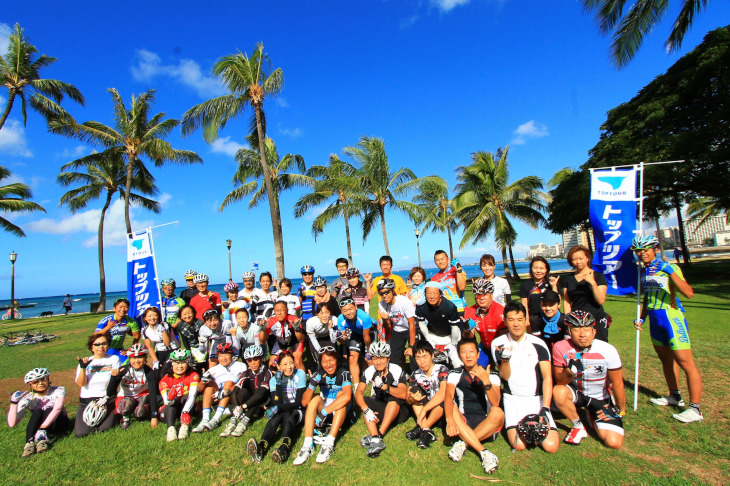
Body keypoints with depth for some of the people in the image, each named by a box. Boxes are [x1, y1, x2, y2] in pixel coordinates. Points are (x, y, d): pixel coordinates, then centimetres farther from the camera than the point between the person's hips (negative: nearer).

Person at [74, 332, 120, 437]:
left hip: (107, 400, -2)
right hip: (86, 400, 2)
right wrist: (83, 368, -17)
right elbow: (81, 384, -6)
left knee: (105, 427, -18)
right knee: (80, 432, -12)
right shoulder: (86, 362, 8)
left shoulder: (114, 359, 4)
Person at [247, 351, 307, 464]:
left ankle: (285, 447, -58)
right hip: (281, 412, 2)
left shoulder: (300, 374, -10)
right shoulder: (274, 379, -2)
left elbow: (299, 402, -13)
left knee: (288, 414, -35)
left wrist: (278, 408, -26)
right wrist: (278, 383, -25)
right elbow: (277, 403, -14)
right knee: (275, 417, -32)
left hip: (297, 412, -2)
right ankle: (262, 446, -54)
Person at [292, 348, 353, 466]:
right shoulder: (318, 375, -7)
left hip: (341, 414, -3)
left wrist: (323, 412, -38)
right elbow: (304, 402, -13)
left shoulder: (343, 374, -18)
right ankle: (308, 445, -29)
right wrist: (313, 384, -30)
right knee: (316, 399, -24)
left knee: (341, 394, -29)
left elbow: (347, 396, -38)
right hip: (323, 412, 3)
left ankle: (329, 444, -34)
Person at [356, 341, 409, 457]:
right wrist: (366, 410, -36)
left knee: (394, 399, -31)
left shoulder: (397, 370, -18)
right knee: (364, 400, -23)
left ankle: (379, 435, -34)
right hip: (379, 409, 3)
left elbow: (404, 394, -31)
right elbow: (358, 392, -20)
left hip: (396, 410, -3)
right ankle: (376, 440, -34)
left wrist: (384, 386, -43)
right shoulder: (369, 371, -10)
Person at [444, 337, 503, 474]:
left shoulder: (491, 375, -3)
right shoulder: (455, 374, -1)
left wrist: (486, 381, -36)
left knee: (498, 413, -30)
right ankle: (484, 453, -30)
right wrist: (449, 420, -37)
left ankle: (463, 443, -23)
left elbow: (495, 403, -19)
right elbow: (448, 397, -19)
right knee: (452, 409, -29)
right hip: (463, 424, 1)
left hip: (487, 425, 0)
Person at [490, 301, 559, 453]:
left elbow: (547, 378, -4)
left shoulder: (538, 344, -3)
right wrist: (504, 358, -28)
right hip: (513, 399, -1)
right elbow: (505, 376, -6)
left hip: (538, 398, 1)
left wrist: (545, 409, -12)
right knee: (519, 445, -19)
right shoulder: (498, 344, -3)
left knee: (551, 445, -15)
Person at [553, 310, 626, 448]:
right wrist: (570, 371, -37)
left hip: (600, 398, 1)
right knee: (558, 391, -35)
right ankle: (578, 426, -5)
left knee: (614, 443, -14)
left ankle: (593, 417, 19)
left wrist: (621, 411, 3)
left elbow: (617, 384, -6)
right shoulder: (560, 348, -22)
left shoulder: (608, 350, -20)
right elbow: (560, 381, -15)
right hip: (575, 392, 0)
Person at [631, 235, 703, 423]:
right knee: (666, 359, 18)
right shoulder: (643, 271, 9)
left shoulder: (669, 268, -12)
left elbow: (689, 293, -25)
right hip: (655, 320, 8)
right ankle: (675, 397, 33)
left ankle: (695, 409, 3)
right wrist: (642, 318, 12)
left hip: (672, 317, -7)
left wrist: (671, 272, -34)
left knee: (686, 363, -5)